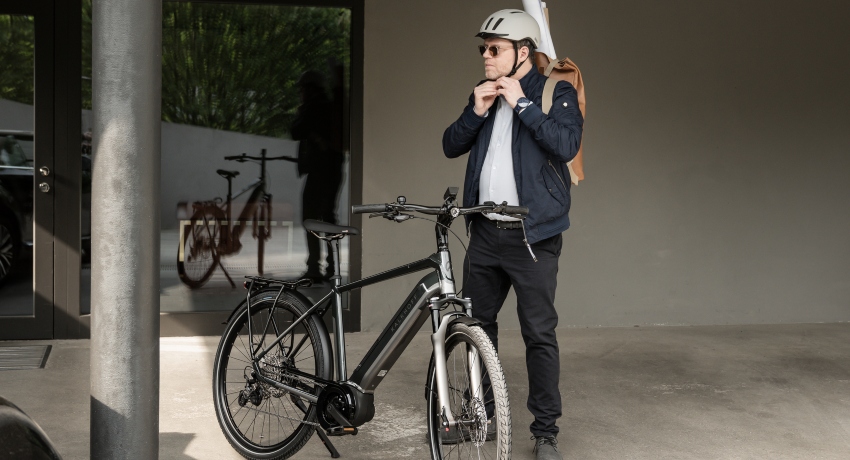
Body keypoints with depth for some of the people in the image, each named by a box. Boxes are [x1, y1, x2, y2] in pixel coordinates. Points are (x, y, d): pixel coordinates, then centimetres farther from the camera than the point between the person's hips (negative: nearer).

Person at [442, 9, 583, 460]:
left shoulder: (556, 93, -4)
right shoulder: (486, 94, 13)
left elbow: (566, 145, -20)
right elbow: (451, 146, 9)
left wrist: (521, 104, -18)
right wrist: (476, 112, -7)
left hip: (531, 234, -6)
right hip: (486, 232, 6)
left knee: (539, 334, -3)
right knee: (475, 324, 14)